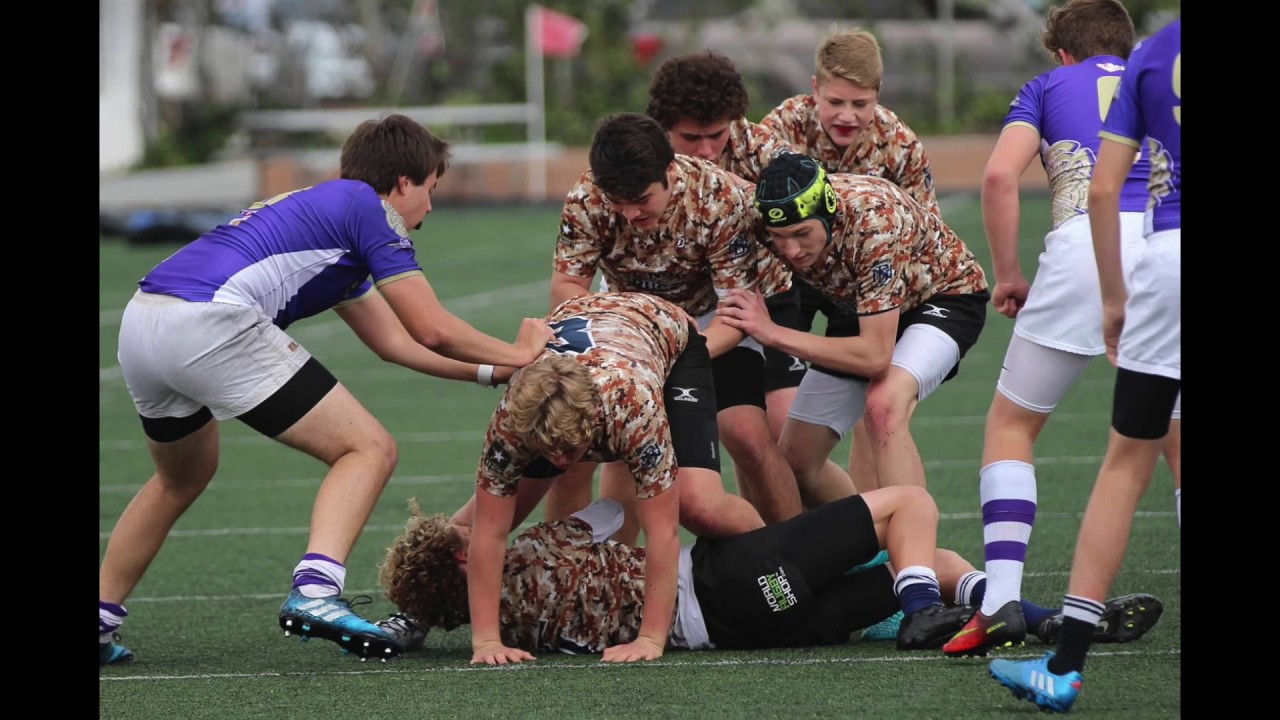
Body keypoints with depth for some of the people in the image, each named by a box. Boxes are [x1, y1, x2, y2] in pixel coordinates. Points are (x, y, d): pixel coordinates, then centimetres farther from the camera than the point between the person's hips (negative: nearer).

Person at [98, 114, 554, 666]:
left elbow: (396, 342, 37)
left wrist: (494, 371, 38)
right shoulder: (368, 208, 6)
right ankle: (315, 592, -20)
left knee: (182, 480, 34)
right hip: (210, 323, -9)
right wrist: (516, 355, 20)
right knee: (369, 449, -2)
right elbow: (432, 330, 5)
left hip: (140, 323, 9)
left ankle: (101, 623, 31)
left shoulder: (324, 209, 33)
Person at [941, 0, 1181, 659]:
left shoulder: (1050, 85, 21)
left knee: (1010, 425, 13)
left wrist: (1008, 275, 12)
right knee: (1174, 438, 18)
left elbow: (1000, 175, 4)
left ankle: (1001, 600, -2)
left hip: (1088, 242, -2)